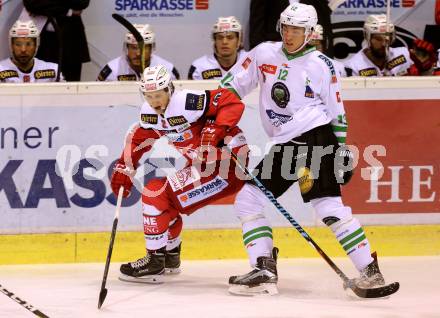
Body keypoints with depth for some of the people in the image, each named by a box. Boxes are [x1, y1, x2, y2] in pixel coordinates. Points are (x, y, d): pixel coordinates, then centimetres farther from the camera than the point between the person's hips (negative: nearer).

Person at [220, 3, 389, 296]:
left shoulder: (322, 66, -1)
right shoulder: (264, 54, 7)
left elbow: (337, 112, 5)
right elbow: (231, 86, 14)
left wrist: (343, 150, 3)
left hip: (316, 137, -5)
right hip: (283, 146, 5)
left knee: (329, 207, -14)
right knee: (248, 199, -3)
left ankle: (370, 271, -12)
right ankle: (264, 271, -2)